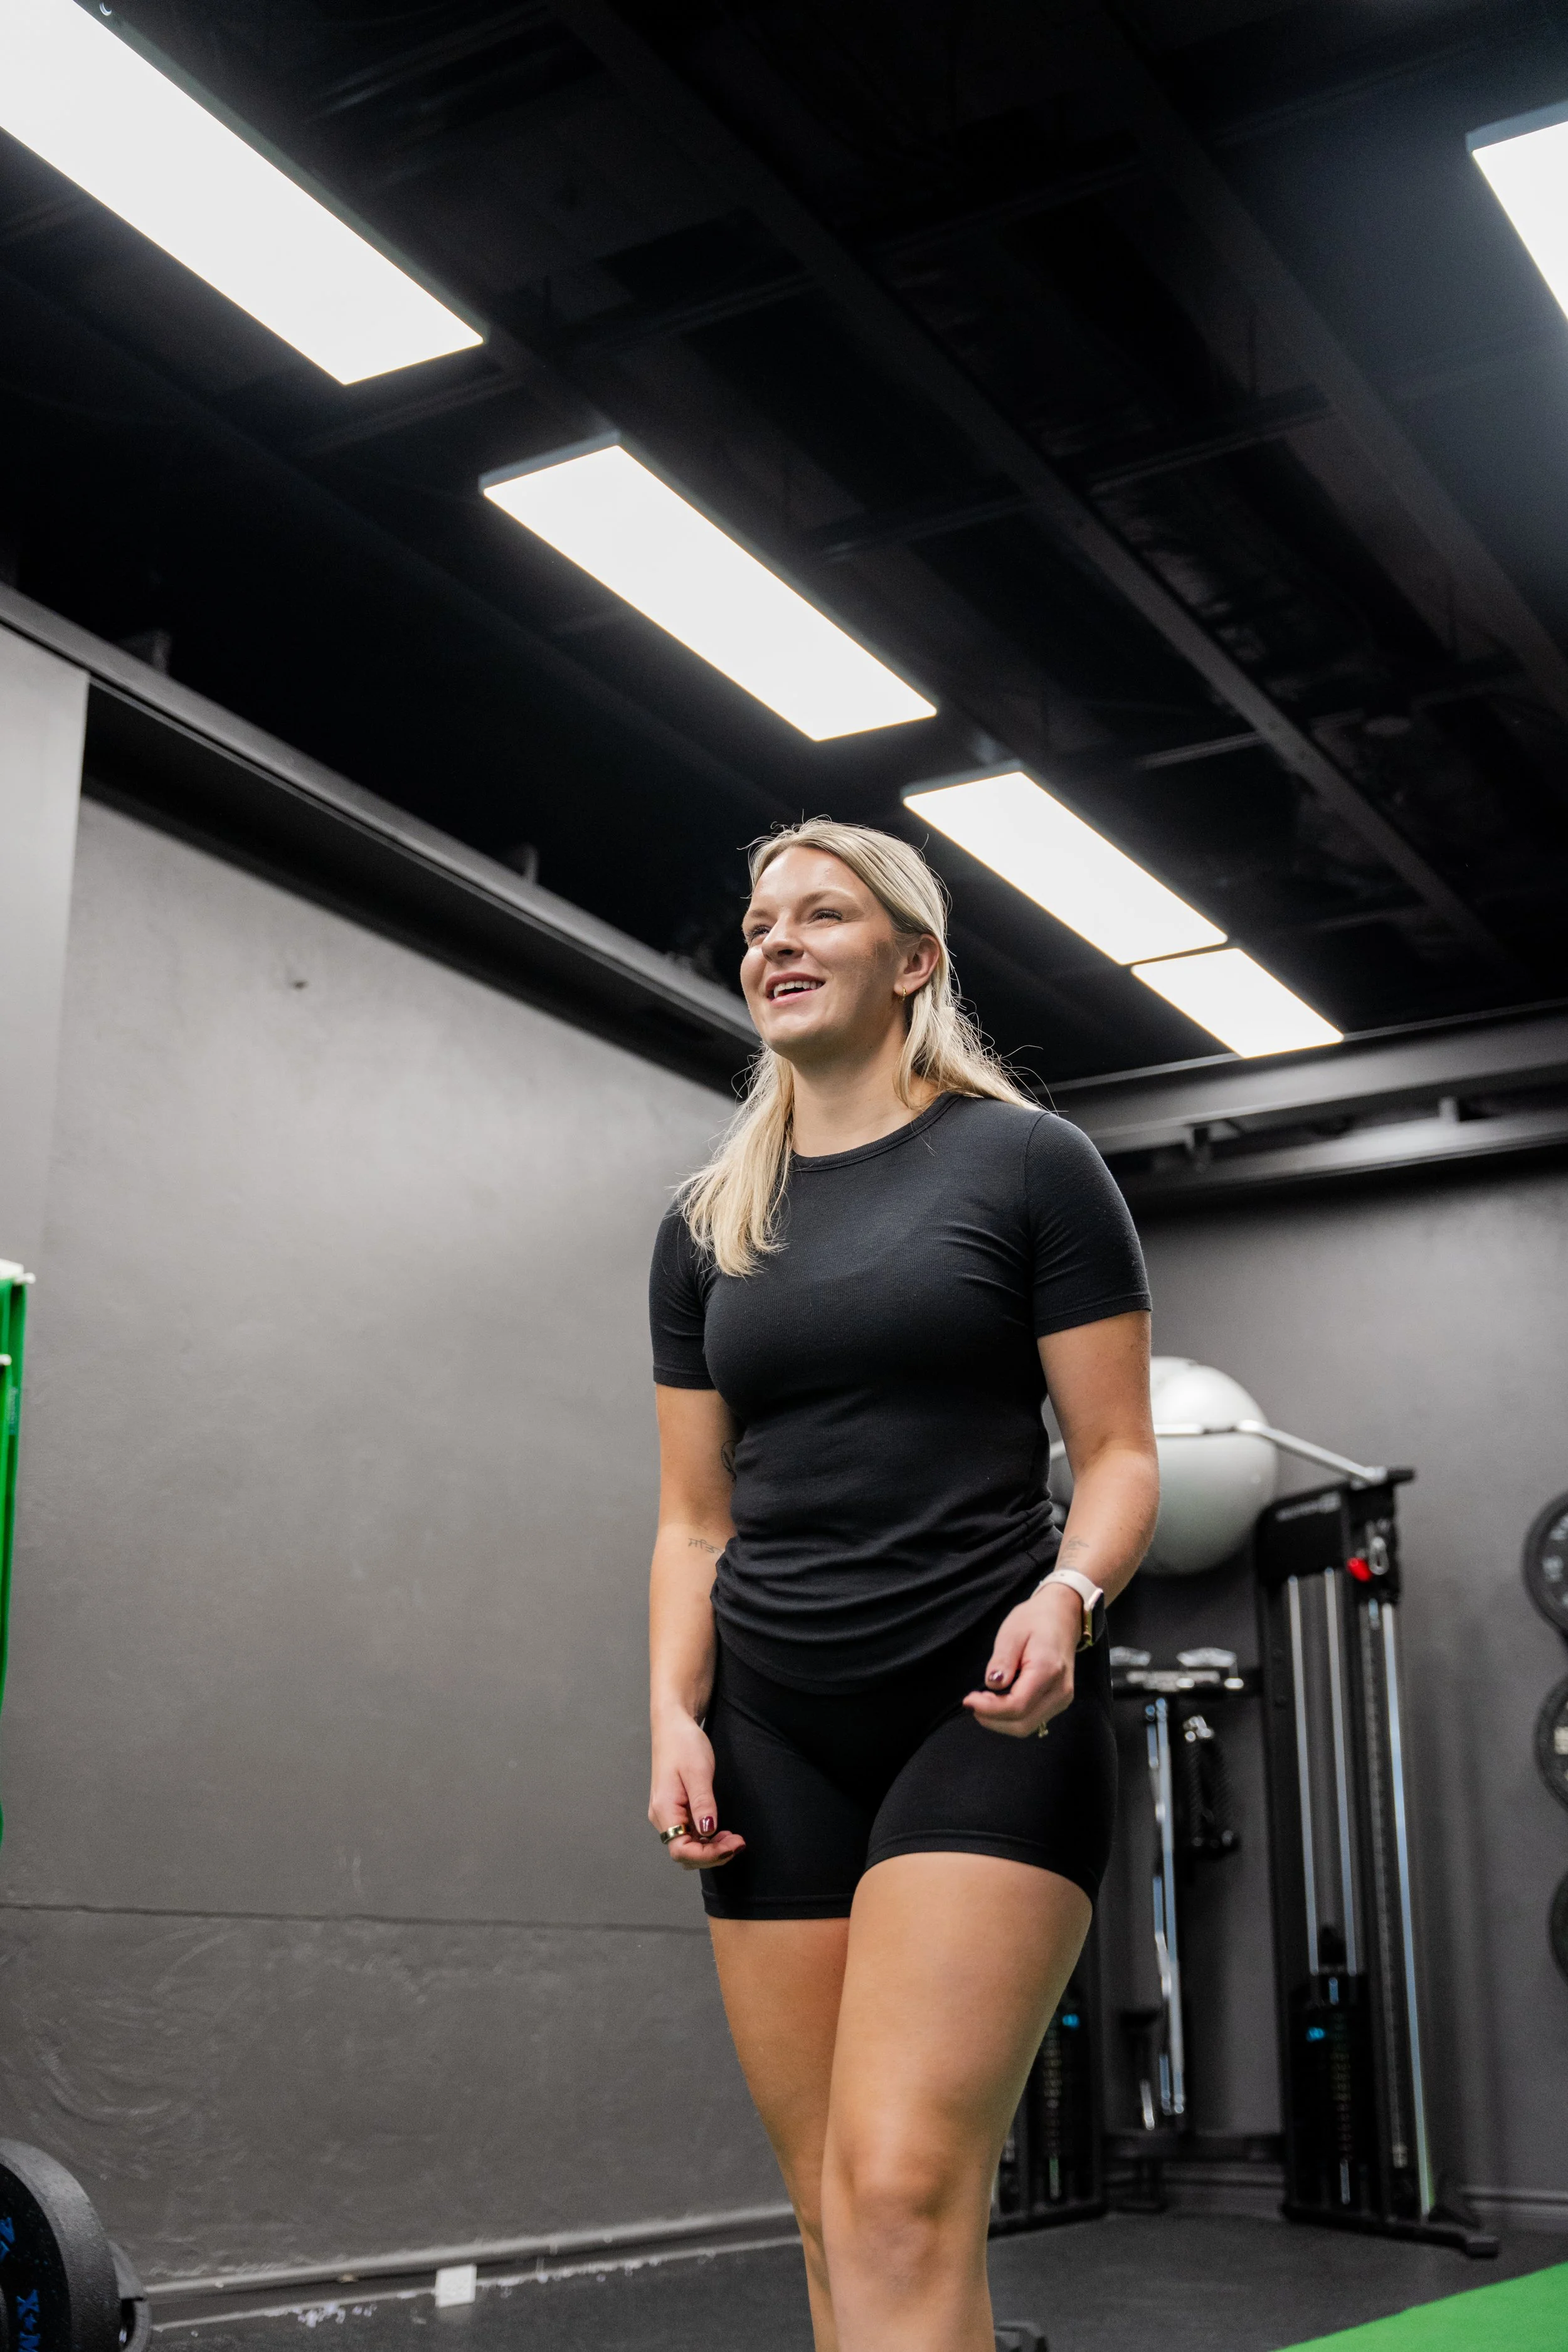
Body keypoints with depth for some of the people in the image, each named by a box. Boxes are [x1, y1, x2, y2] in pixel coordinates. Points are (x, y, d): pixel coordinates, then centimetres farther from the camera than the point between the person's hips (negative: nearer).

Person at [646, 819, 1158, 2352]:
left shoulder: (1026, 1164, 1)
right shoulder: (708, 1224, 13)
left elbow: (1119, 1453, 0)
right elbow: (692, 1518, 14)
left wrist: (1069, 1593, -20)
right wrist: (675, 1717, 0)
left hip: (987, 1715, -5)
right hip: (776, 1736, 5)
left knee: (904, 2191, -18)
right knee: (833, 2221, 5)